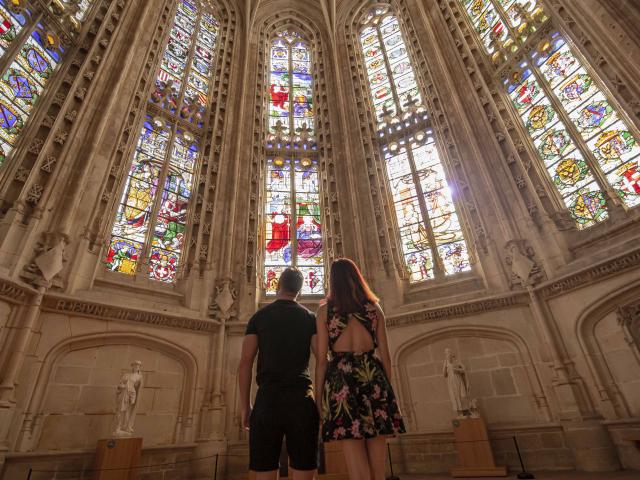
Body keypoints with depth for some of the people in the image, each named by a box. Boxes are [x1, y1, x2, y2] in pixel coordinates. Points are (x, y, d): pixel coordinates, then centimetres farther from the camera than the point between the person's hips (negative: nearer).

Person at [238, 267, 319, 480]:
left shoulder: (259, 316, 9)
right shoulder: (310, 318, 9)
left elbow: (245, 363, 3)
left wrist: (245, 406, 8)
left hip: (268, 398, 0)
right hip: (301, 398, 0)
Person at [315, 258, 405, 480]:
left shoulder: (325, 309, 3)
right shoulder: (374, 307, 9)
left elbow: (321, 358, -1)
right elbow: (385, 355, 8)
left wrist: (318, 396, 4)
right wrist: (388, 388, 17)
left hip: (343, 379, -2)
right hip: (373, 377, 3)